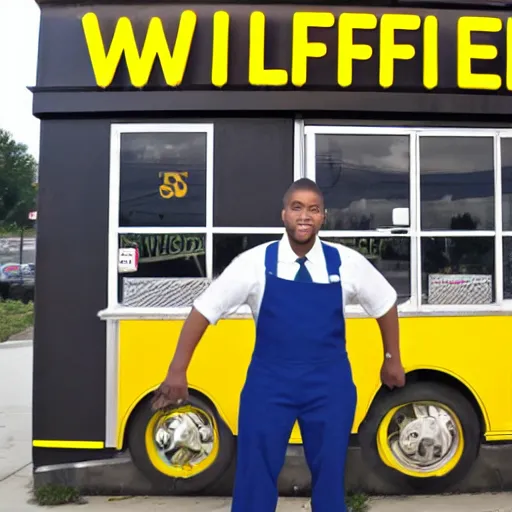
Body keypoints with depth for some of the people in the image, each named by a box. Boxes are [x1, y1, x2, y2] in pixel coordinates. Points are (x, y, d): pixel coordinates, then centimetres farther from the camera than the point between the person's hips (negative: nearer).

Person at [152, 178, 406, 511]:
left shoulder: (347, 263, -5)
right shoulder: (256, 262, -9)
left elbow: (386, 303, 11)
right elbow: (205, 309, -5)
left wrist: (393, 359, 17)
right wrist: (178, 371, -6)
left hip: (330, 384, 1)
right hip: (268, 383, -1)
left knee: (330, 476, 13)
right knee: (255, 476, 5)